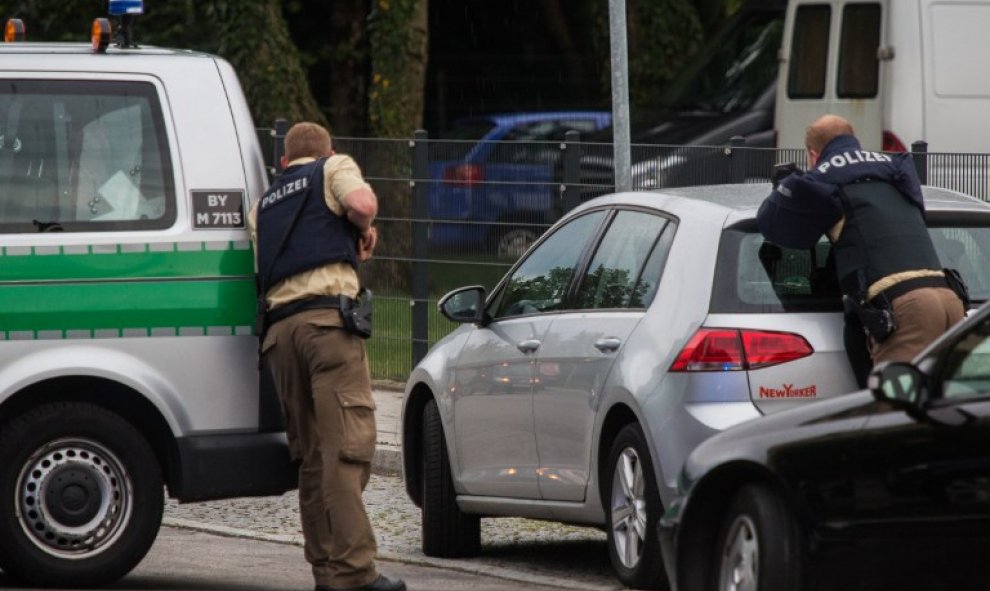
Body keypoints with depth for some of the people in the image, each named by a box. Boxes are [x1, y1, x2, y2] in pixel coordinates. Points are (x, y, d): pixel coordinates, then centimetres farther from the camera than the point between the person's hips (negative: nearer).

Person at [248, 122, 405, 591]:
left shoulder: (263, 204, 30)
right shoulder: (334, 168, 13)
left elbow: (258, 274, 20)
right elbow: (362, 203, -9)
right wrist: (366, 232, 12)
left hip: (277, 329, 6)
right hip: (327, 317, -6)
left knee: (311, 451, 9)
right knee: (348, 442, -11)